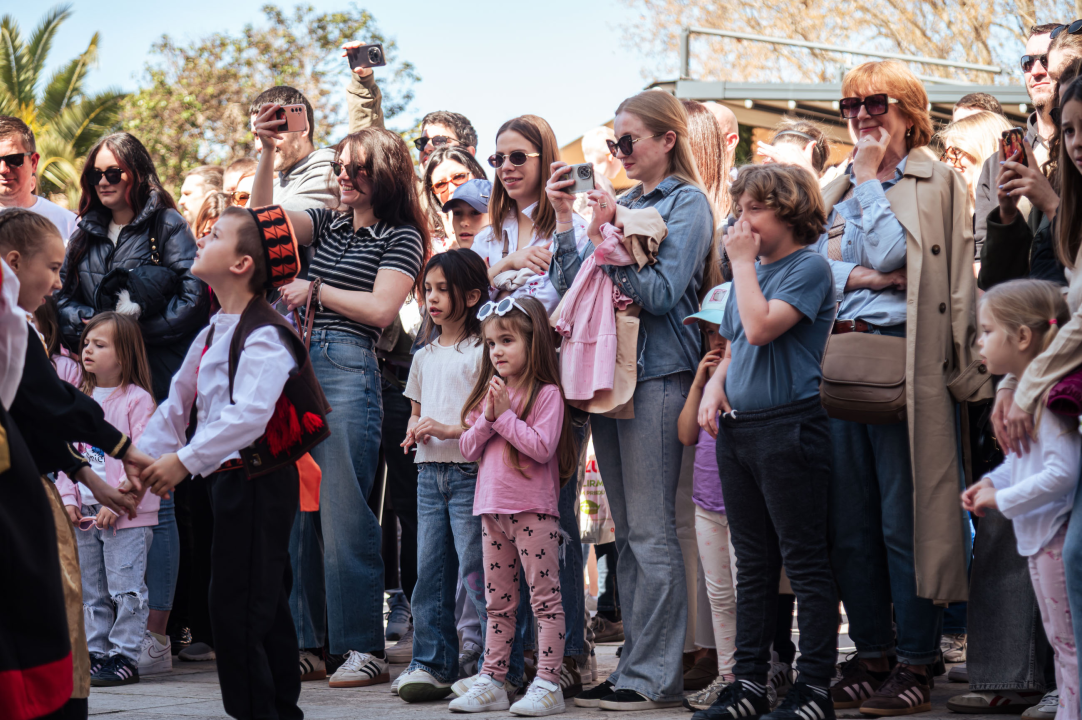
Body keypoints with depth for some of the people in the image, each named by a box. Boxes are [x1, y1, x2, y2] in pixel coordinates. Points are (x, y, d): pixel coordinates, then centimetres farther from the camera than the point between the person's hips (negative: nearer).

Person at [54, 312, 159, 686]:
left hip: (127, 514, -7)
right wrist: (68, 497, 3)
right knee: (91, 589, 12)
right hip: (86, 514, 7)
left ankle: (125, 656, 0)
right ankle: (96, 652, 19)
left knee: (126, 587, -5)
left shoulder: (137, 400, -8)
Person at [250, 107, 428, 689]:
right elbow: (263, 217, 10)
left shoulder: (401, 236, 2)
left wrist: (314, 289, -3)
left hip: (349, 368, -6)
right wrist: (267, 151, 0)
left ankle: (363, 648, -7)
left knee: (342, 509, -10)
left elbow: (380, 309, -9)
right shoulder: (329, 224, 20)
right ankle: (303, 640, 13)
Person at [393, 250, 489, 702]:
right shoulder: (424, 356, 18)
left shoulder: (481, 351, -5)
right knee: (429, 571, 5)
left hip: (470, 470, -7)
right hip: (429, 472, 7)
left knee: (475, 571, -8)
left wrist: (450, 429, -21)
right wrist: (414, 432, 4)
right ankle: (432, 664, 10)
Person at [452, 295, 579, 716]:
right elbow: (468, 449, 10)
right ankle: (491, 681, 16)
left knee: (545, 597, -3)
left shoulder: (546, 394, -7)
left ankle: (547, 684, -3)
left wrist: (505, 415, -14)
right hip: (492, 508, 7)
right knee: (498, 602, 12)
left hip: (533, 510, -7)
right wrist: (487, 418, -7)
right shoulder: (489, 393, 14)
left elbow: (542, 446, -19)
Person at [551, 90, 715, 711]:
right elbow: (571, 287, 13)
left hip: (658, 375, -7)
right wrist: (565, 220, 5)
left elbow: (661, 293, -13)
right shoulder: (621, 204, 18)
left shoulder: (688, 203, -2)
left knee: (651, 532, -8)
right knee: (628, 533, 9)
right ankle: (637, 665, 13)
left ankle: (655, 676, -6)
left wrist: (607, 239, -15)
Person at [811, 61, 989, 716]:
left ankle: (915, 665, 0)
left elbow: (891, 254, -10)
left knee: (904, 521, -6)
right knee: (849, 523, 7)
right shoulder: (835, 193, 20)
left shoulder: (937, 182, 3)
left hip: (903, 361, -6)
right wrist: (859, 276, -5)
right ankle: (872, 655, 16)